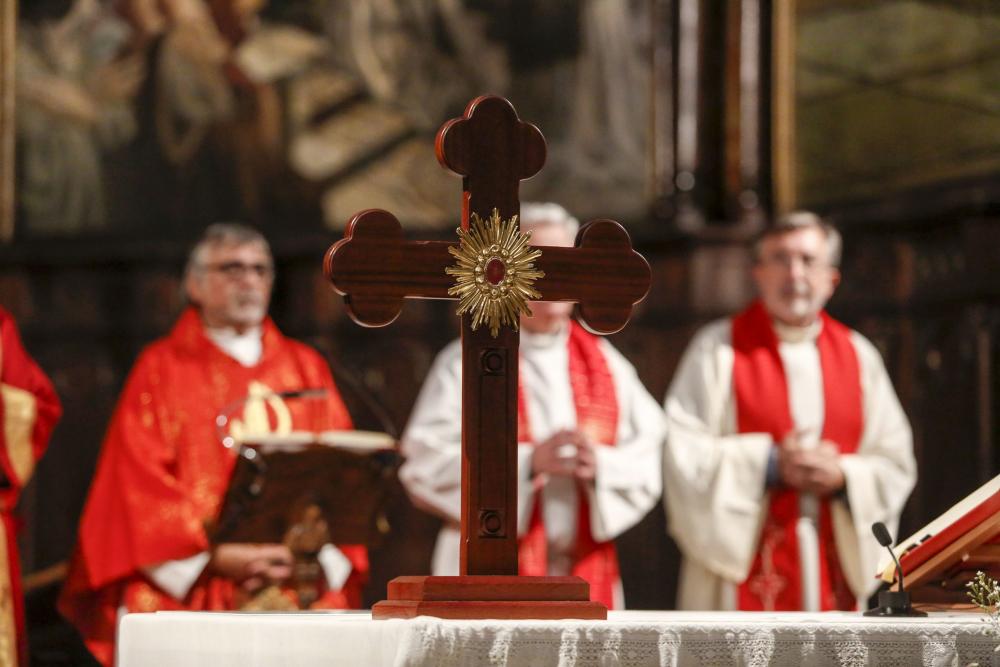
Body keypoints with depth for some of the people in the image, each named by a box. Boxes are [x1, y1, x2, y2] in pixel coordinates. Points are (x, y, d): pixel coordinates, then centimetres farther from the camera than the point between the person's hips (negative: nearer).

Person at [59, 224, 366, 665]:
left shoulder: (306, 368, 16)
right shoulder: (161, 369, 7)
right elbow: (140, 487, -2)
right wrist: (216, 557, -13)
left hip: (302, 590, 2)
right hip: (190, 591, -2)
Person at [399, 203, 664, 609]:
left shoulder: (604, 363, 13)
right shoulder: (465, 365, 1)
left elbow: (647, 461, 7)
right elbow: (428, 466, -10)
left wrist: (599, 465, -13)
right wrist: (529, 461, -18)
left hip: (586, 576, 4)